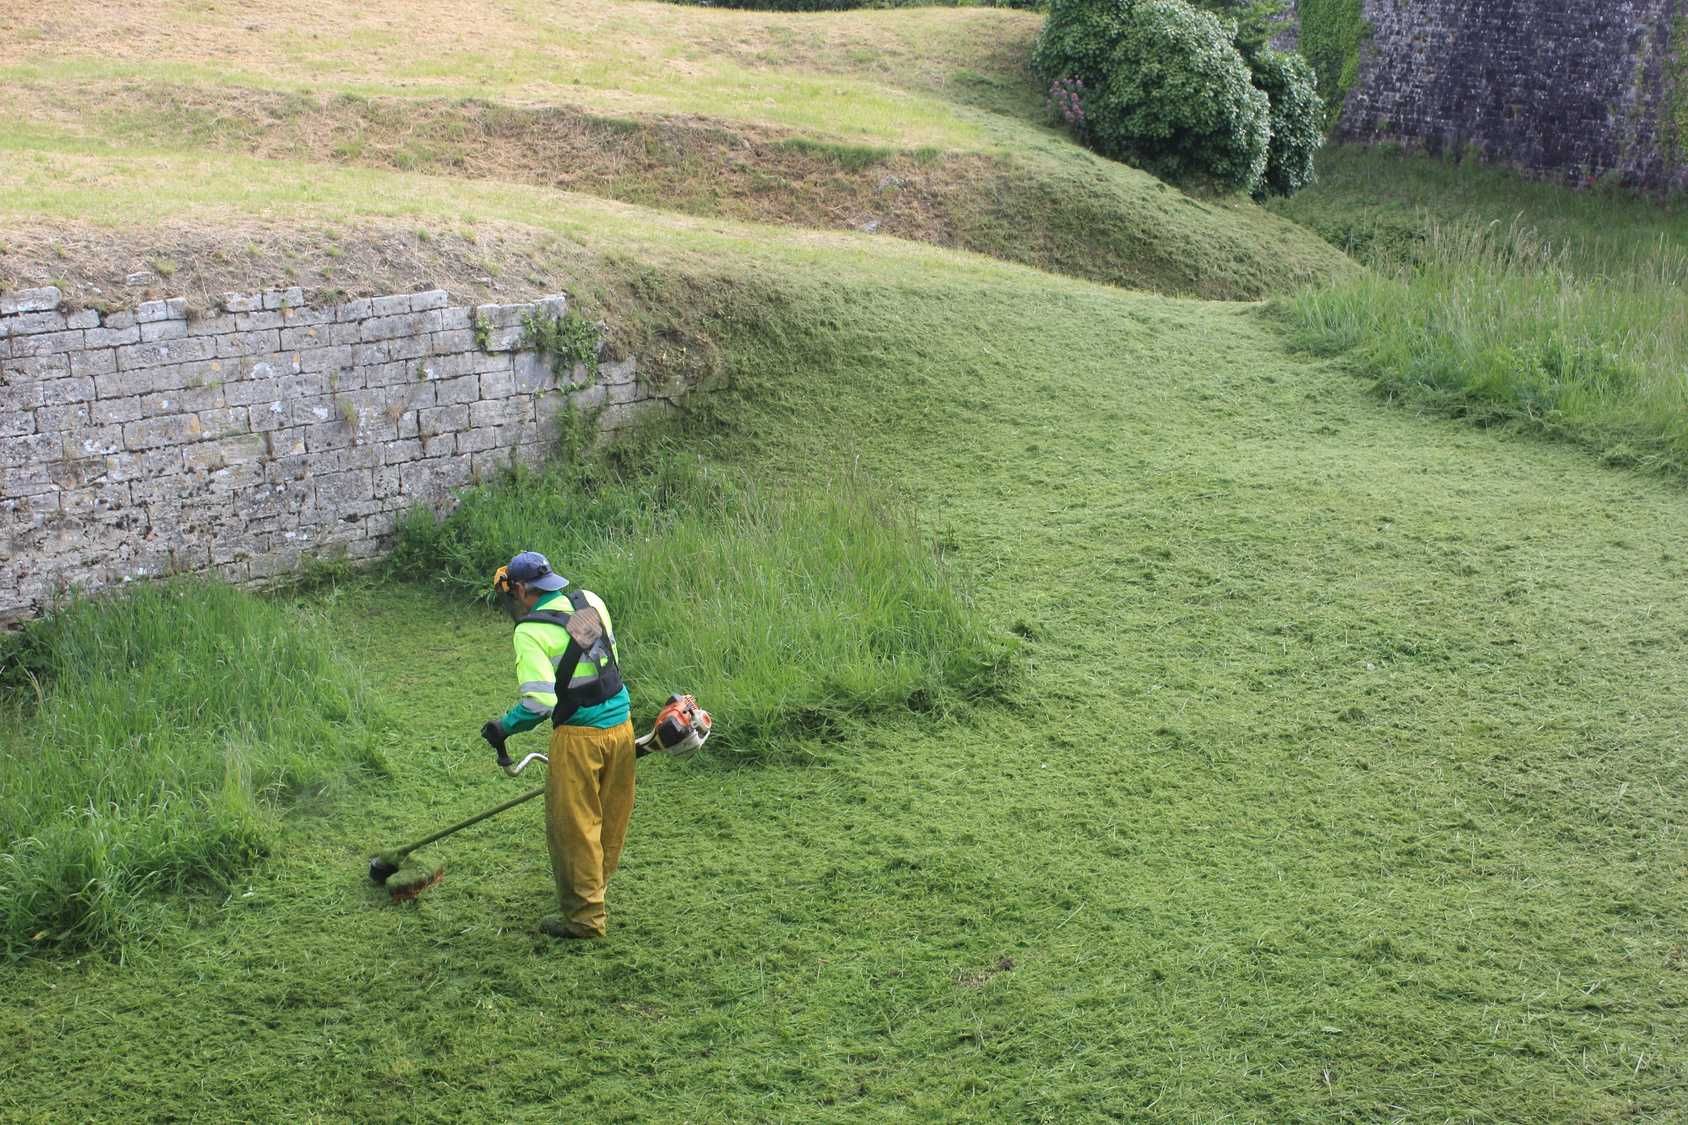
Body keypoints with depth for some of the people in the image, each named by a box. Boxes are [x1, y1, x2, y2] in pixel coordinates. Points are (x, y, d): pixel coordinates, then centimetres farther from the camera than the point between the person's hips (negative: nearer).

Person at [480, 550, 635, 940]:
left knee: (574, 826, 6)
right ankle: (593, 888, 38)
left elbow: (539, 703, -20)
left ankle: (585, 916, 13)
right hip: (620, 725, 7)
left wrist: (504, 727, -6)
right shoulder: (591, 602, 5)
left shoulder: (531, 631, -16)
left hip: (580, 736, -7)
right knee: (610, 818, 20)